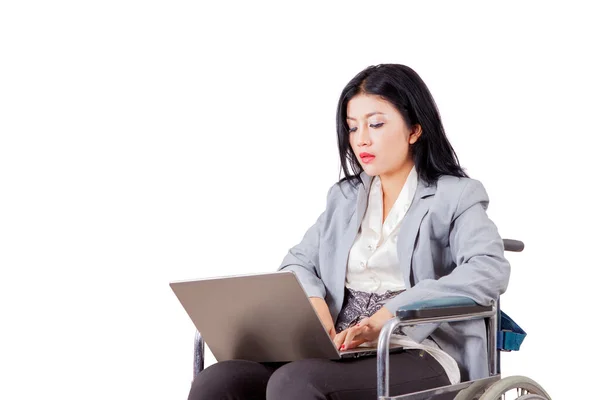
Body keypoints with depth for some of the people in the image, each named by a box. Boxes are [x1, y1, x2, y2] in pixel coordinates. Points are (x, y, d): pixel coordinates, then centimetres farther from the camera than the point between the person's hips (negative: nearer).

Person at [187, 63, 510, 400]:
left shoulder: (456, 196, 3)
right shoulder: (345, 197, 23)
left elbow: (490, 270, -14)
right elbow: (297, 263, 19)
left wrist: (387, 316, -24)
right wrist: (311, 302, -7)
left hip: (419, 355, -5)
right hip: (340, 351, 6)